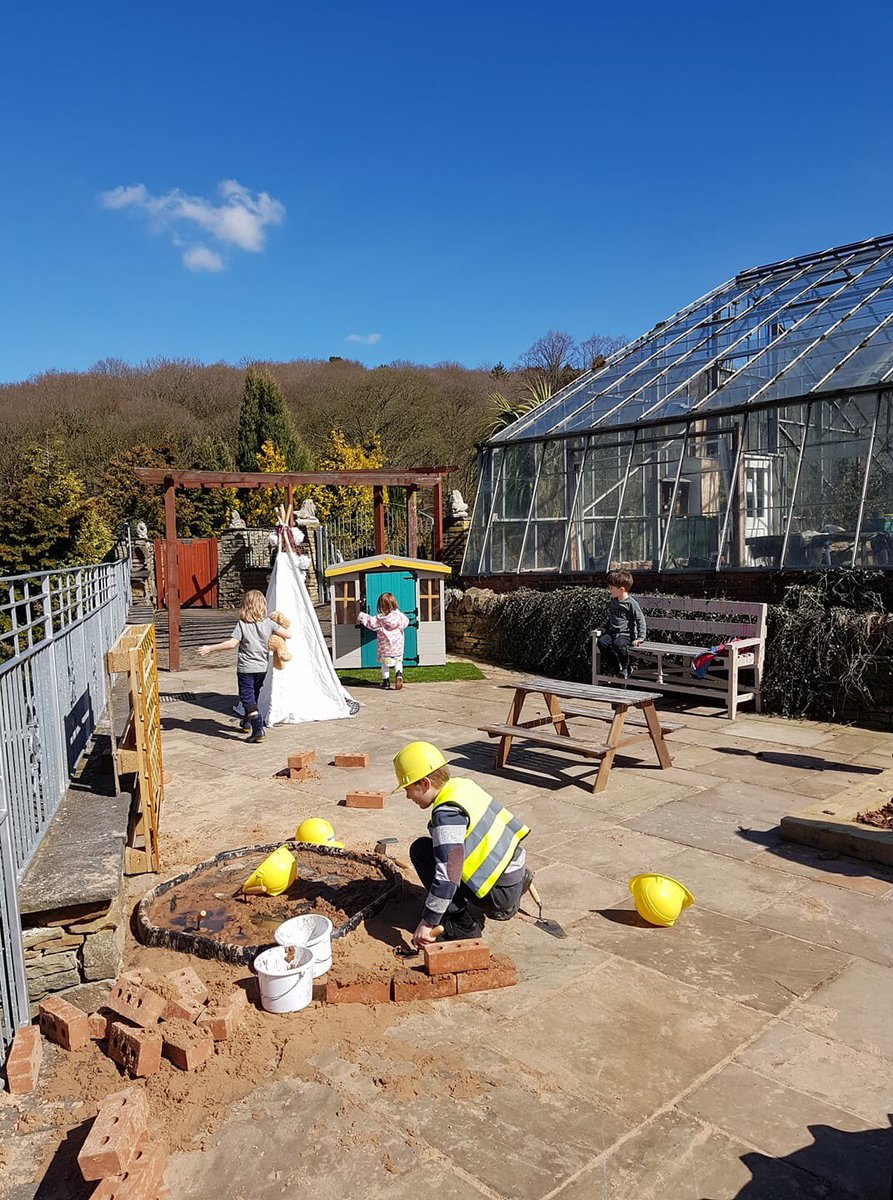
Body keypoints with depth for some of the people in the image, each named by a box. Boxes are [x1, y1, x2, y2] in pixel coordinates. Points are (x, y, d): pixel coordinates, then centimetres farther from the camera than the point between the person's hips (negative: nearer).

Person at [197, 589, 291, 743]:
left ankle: (258, 730, -17)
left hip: (246, 668, -4)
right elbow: (288, 634, -3)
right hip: (262, 667, 4)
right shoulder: (268, 623, -3)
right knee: (253, 696, 23)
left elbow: (231, 644, -21)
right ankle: (247, 722, 41)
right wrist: (284, 626, 20)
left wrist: (210, 648, -15)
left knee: (247, 697, -3)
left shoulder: (242, 624, -12)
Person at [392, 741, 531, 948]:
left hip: (501, 894, -9)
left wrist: (427, 923, -18)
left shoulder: (447, 814, -21)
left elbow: (448, 876, -25)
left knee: (421, 850, -5)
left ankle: (464, 926, -3)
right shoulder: (464, 785, 4)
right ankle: (473, 911, 15)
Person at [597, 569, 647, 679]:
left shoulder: (631, 603, -8)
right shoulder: (613, 602, 15)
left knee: (618, 644, -37)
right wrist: (606, 632, 23)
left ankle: (624, 669, -14)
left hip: (626, 634, -6)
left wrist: (640, 637, -15)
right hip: (612, 632, 6)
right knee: (602, 641, -24)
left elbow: (640, 620, -8)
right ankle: (612, 666, -9)